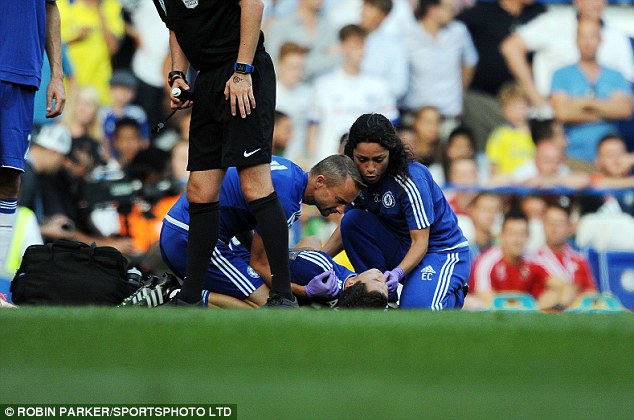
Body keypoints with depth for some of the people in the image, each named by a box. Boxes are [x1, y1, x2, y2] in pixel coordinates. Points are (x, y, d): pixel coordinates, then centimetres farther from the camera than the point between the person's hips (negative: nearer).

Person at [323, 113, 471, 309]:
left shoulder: (412, 179, -25)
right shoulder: (357, 178, -6)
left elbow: (420, 241, -25)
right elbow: (346, 229, 1)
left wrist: (398, 272, -42)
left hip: (442, 251, -6)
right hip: (402, 248, 6)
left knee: (416, 308, -33)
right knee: (353, 220, -17)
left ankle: (452, 294, 4)